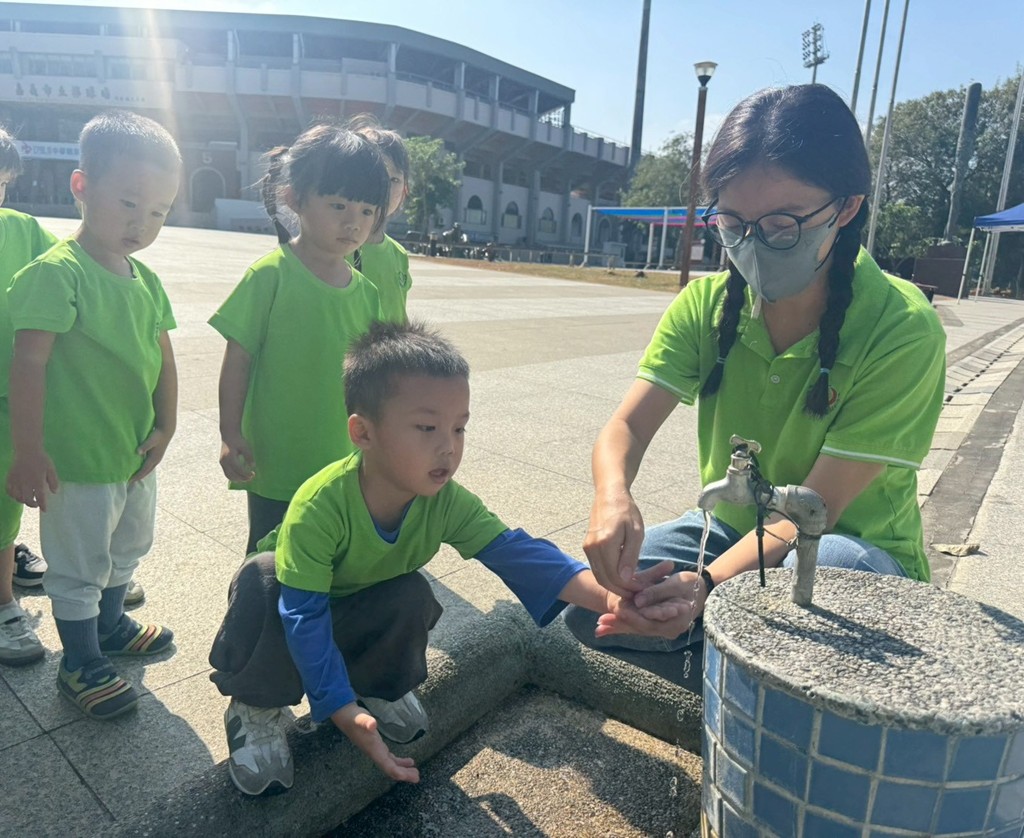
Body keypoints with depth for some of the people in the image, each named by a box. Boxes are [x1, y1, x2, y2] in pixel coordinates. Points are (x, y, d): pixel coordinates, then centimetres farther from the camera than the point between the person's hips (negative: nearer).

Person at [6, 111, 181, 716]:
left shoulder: (145, 279, 4)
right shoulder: (56, 273, -18)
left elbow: (163, 355, 8)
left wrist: (165, 427, 0)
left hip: (136, 455, 8)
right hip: (77, 460, -7)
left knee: (126, 550, 26)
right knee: (78, 568, 11)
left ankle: (111, 626, 49)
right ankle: (81, 664, 30)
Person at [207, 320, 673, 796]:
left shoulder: (448, 503, -26)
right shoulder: (319, 507, -39)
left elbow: (517, 553, -34)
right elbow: (304, 614, -37)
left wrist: (605, 594, -50)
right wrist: (344, 713, -42)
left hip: (362, 613, 4)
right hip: (292, 599, -3)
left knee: (412, 597, -27)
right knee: (262, 579, -36)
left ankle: (379, 687, 6)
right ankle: (255, 706, -8)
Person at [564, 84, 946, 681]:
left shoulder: (902, 330, -21)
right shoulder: (707, 303, -8)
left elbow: (814, 506, -24)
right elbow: (627, 428, -14)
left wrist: (709, 583, -39)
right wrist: (613, 495, -38)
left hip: (858, 547, -3)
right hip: (733, 528, 4)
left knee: (822, 566, -38)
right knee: (591, 605, -19)